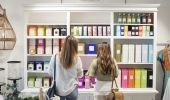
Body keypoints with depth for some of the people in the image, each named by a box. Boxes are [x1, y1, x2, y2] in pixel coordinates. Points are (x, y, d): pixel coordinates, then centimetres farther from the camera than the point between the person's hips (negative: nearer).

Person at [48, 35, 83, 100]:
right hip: (72, 90, -1)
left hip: (58, 90, 1)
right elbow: (80, 75, -1)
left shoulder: (55, 57, -17)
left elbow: (50, 73, -2)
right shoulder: (77, 59, -17)